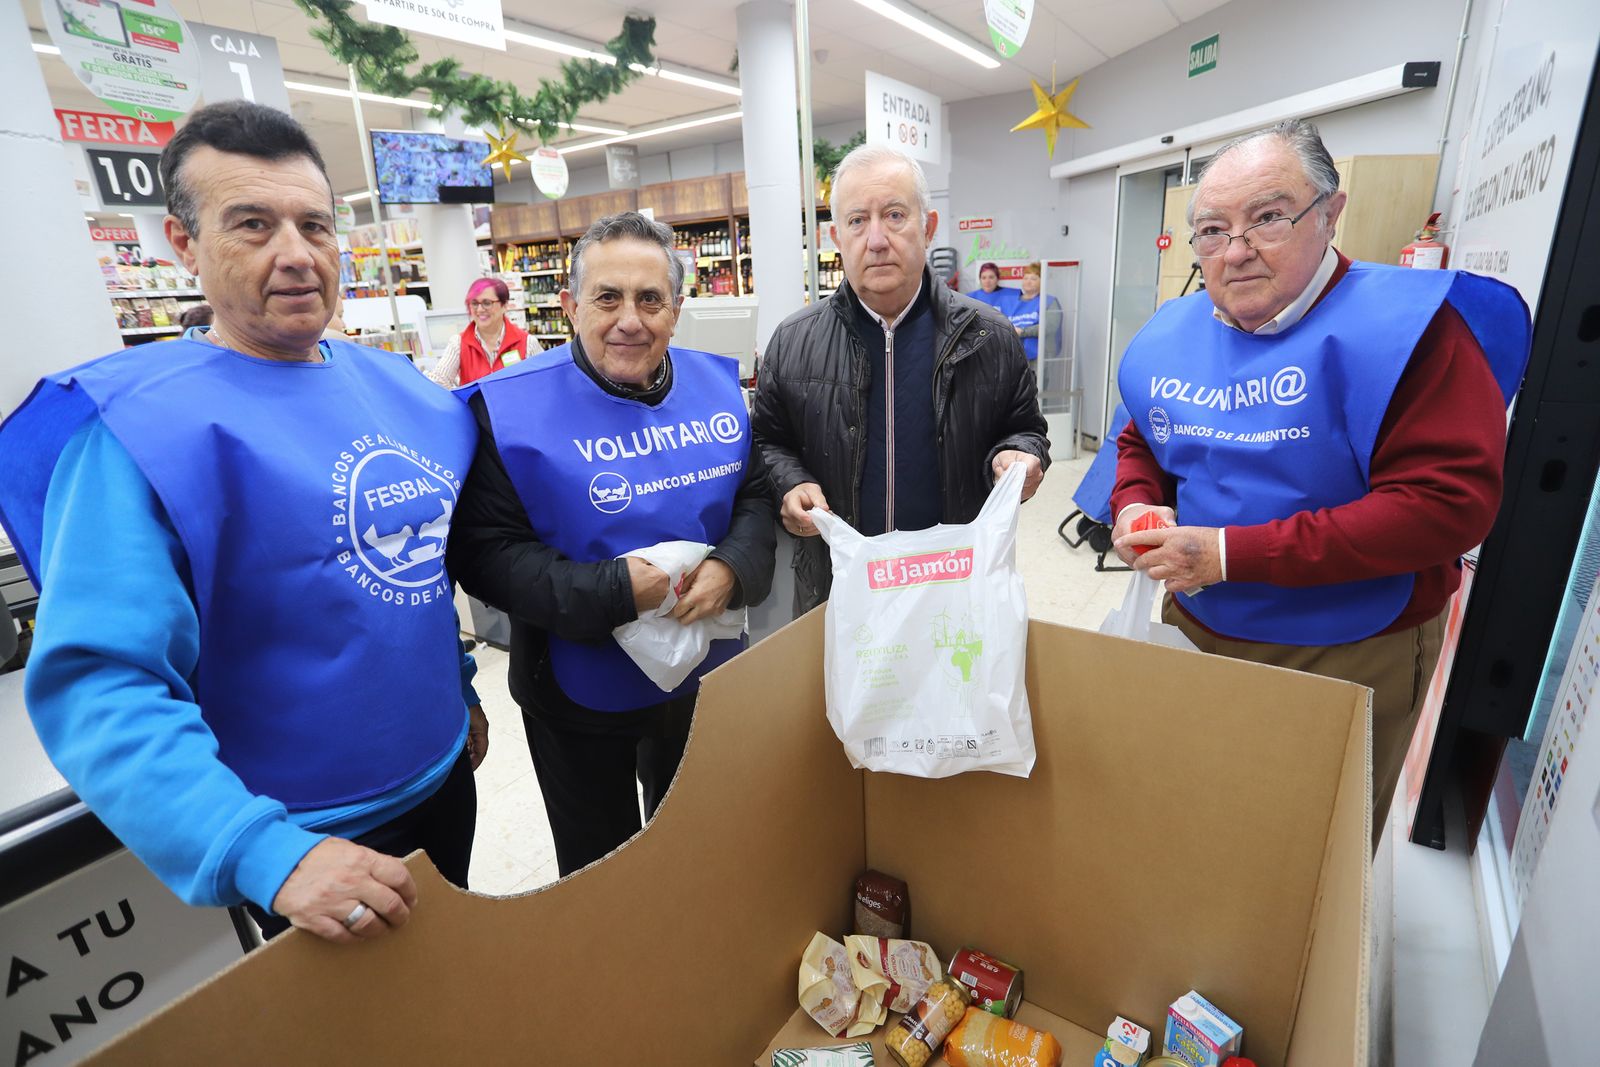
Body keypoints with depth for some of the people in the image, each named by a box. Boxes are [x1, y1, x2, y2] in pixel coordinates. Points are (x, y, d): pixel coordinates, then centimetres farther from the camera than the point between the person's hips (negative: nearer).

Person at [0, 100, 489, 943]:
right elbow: (98, 685, -26)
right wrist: (266, 855, -35)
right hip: (313, 840, -5)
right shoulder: (136, 428, -20)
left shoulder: (399, 388, 0)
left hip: (443, 778, 6)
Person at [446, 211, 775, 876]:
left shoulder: (716, 385, -4)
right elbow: (483, 549, -19)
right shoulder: (510, 407, -16)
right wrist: (612, 591, -29)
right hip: (581, 693, -3)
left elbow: (755, 494, 1)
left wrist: (733, 567, -19)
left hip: (707, 679, 4)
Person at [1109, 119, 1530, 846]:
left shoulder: (1408, 325, -19)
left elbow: (1450, 503, -26)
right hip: (1196, 627, 5)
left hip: (1347, 655, -5)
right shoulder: (1171, 336, -1)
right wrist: (1134, 508, -10)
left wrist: (1233, 553, -30)